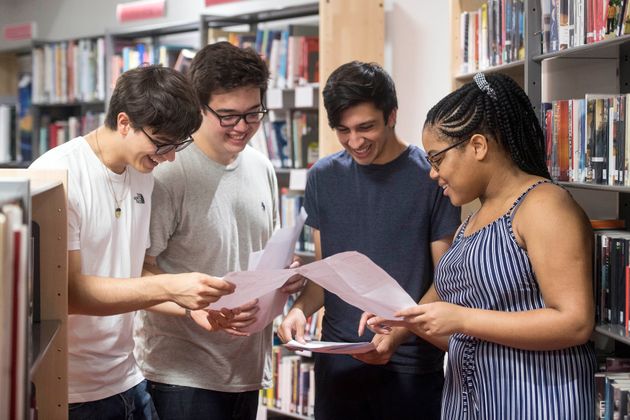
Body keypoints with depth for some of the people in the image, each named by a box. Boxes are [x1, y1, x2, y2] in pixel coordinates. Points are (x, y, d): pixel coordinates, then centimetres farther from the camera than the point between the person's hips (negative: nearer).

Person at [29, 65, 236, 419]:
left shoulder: (144, 174, 6)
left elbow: (139, 275, 9)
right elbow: (67, 291, -21)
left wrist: (194, 307, -8)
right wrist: (170, 288, -26)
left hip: (127, 380, 7)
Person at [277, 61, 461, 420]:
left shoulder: (431, 177, -7)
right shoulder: (324, 177, 6)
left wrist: (399, 334, -20)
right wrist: (302, 307, -8)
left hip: (412, 366, -3)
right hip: (338, 362, 3)